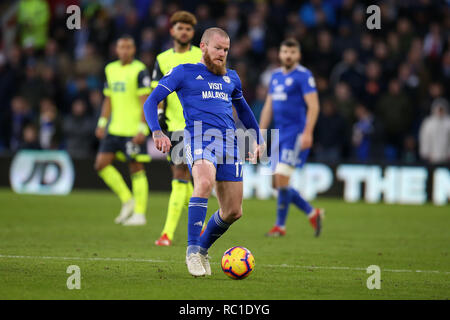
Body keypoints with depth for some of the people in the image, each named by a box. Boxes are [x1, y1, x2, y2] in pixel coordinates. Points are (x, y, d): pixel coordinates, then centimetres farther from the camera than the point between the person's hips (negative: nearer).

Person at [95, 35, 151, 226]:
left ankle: (139, 213, 3)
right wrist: (102, 123, 12)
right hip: (114, 129, 7)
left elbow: (145, 102, -11)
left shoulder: (139, 70, -8)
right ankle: (127, 201, 11)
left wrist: (142, 129, -17)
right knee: (101, 164, -1)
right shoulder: (111, 69, 13)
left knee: (136, 168, -4)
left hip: (133, 130, -7)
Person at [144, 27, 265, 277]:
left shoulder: (231, 78, 24)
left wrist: (259, 140, 33)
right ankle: (192, 250, -31)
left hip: (229, 140, 6)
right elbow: (151, 101, 2)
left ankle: (203, 249, 27)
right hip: (199, 135, -6)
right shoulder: (184, 72, 8)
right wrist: (157, 132, -15)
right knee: (205, 181, -36)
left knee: (233, 212, 1)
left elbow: (243, 109, 41)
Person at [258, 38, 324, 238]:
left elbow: (313, 106, -12)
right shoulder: (275, 76, 16)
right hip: (279, 135, 8)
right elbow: (268, 107, 21)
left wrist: (307, 133, -21)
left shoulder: (303, 75, -6)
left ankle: (280, 226, -5)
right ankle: (312, 213, 19)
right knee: (278, 183, 5)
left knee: (282, 179, -14)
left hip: (296, 133, -8)